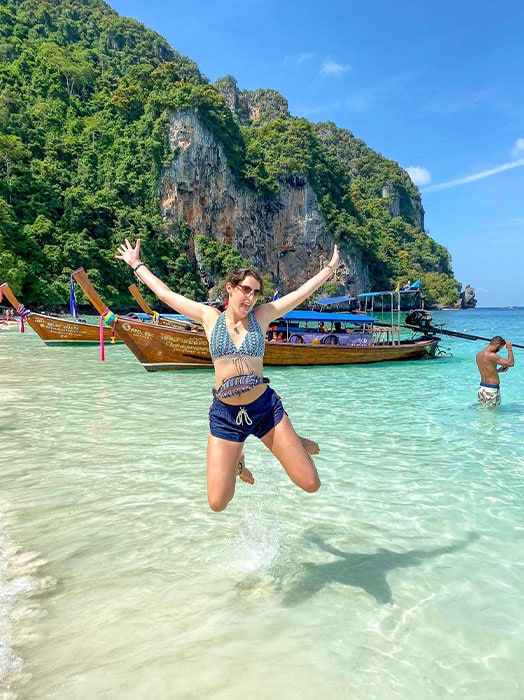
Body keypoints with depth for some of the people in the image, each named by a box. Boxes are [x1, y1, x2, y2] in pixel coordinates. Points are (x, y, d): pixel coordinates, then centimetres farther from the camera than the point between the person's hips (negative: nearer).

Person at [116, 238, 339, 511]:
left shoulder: (261, 316, 3)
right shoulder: (210, 317, 4)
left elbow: (302, 292, 10)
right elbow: (165, 293, 12)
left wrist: (330, 267, 17)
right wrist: (137, 264, 20)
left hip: (266, 408, 0)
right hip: (224, 415, 0)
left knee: (310, 484, 0)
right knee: (217, 503, -2)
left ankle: (295, 445, 34)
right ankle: (237, 464, 31)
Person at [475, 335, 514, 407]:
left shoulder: (479, 355, 5)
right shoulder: (491, 356, -22)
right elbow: (510, 363, -18)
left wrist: (498, 370, 17)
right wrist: (509, 349, -9)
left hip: (482, 387, 8)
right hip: (492, 389, -8)